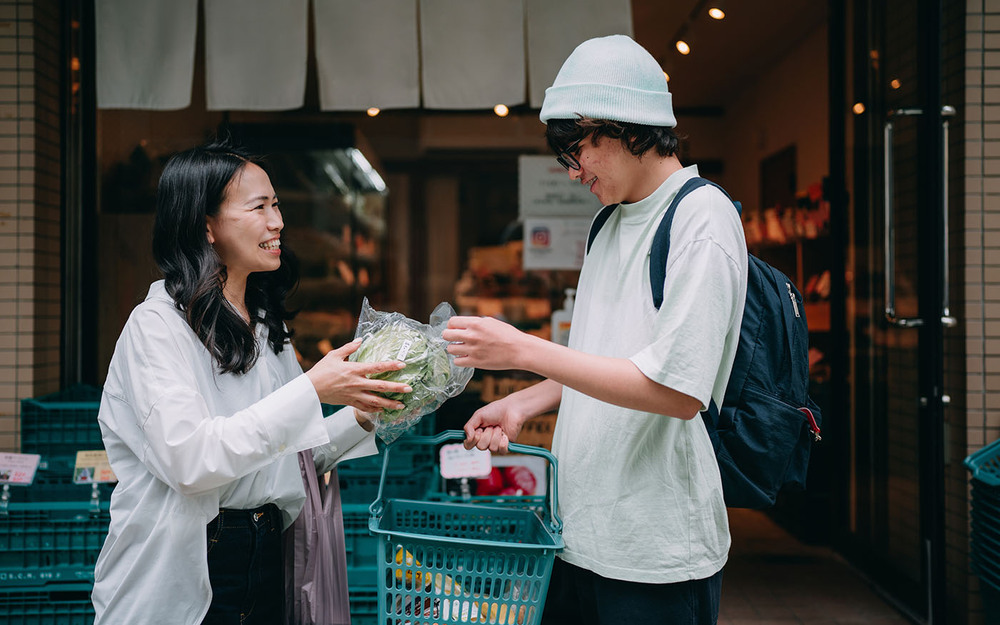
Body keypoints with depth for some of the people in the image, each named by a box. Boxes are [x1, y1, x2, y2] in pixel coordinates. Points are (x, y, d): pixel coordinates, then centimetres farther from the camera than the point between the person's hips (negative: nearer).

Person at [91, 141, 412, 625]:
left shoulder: (268, 327, 11)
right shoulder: (157, 325, -12)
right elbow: (188, 459, -25)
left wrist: (360, 416, -4)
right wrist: (311, 390, -25)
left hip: (266, 562, 7)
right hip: (183, 578, -6)